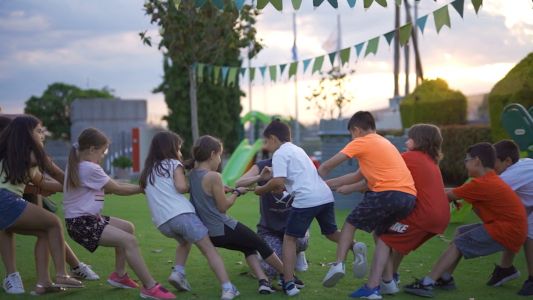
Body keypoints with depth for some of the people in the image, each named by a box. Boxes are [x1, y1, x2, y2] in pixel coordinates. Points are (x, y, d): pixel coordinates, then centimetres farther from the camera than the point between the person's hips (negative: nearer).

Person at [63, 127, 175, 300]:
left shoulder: (77, 165, 12)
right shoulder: (90, 169, -18)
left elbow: (108, 187, 13)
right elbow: (117, 189, -9)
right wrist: (143, 188, 4)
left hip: (87, 219, 11)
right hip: (82, 224, -11)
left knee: (127, 228, 21)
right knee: (129, 240, -20)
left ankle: (119, 275, 24)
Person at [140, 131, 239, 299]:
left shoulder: (148, 172, 25)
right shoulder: (173, 163, 9)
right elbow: (181, 187, -6)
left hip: (161, 223, 5)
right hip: (182, 214, -5)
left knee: (184, 241, 33)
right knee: (209, 249, -1)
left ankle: (178, 272, 11)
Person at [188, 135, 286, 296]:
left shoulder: (191, 175, 4)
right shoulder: (213, 176, -20)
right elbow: (223, 207, -13)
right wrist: (237, 192, 1)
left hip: (208, 233, 8)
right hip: (224, 229, -8)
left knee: (249, 248, 24)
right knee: (261, 245, 14)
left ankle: (263, 281, 9)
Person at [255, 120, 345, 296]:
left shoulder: (280, 153, 1)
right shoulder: (296, 149, 27)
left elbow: (279, 182, -10)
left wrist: (262, 190, 6)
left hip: (306, 199, -8)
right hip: (325, 195, 8)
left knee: (289, 239, 5)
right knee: (331, 233, 25)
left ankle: (289, 284, 0)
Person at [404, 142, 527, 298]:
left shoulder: (481, 184, -17)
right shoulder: (492, 180, 14)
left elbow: (449, 196, -9)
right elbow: (457, 192, 15)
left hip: (506, 232, -10)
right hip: (511, 227, 10)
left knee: (457, 244, -8)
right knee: (461, 232, 16)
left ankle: (427, 284, -11)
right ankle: (445, 278, 15)